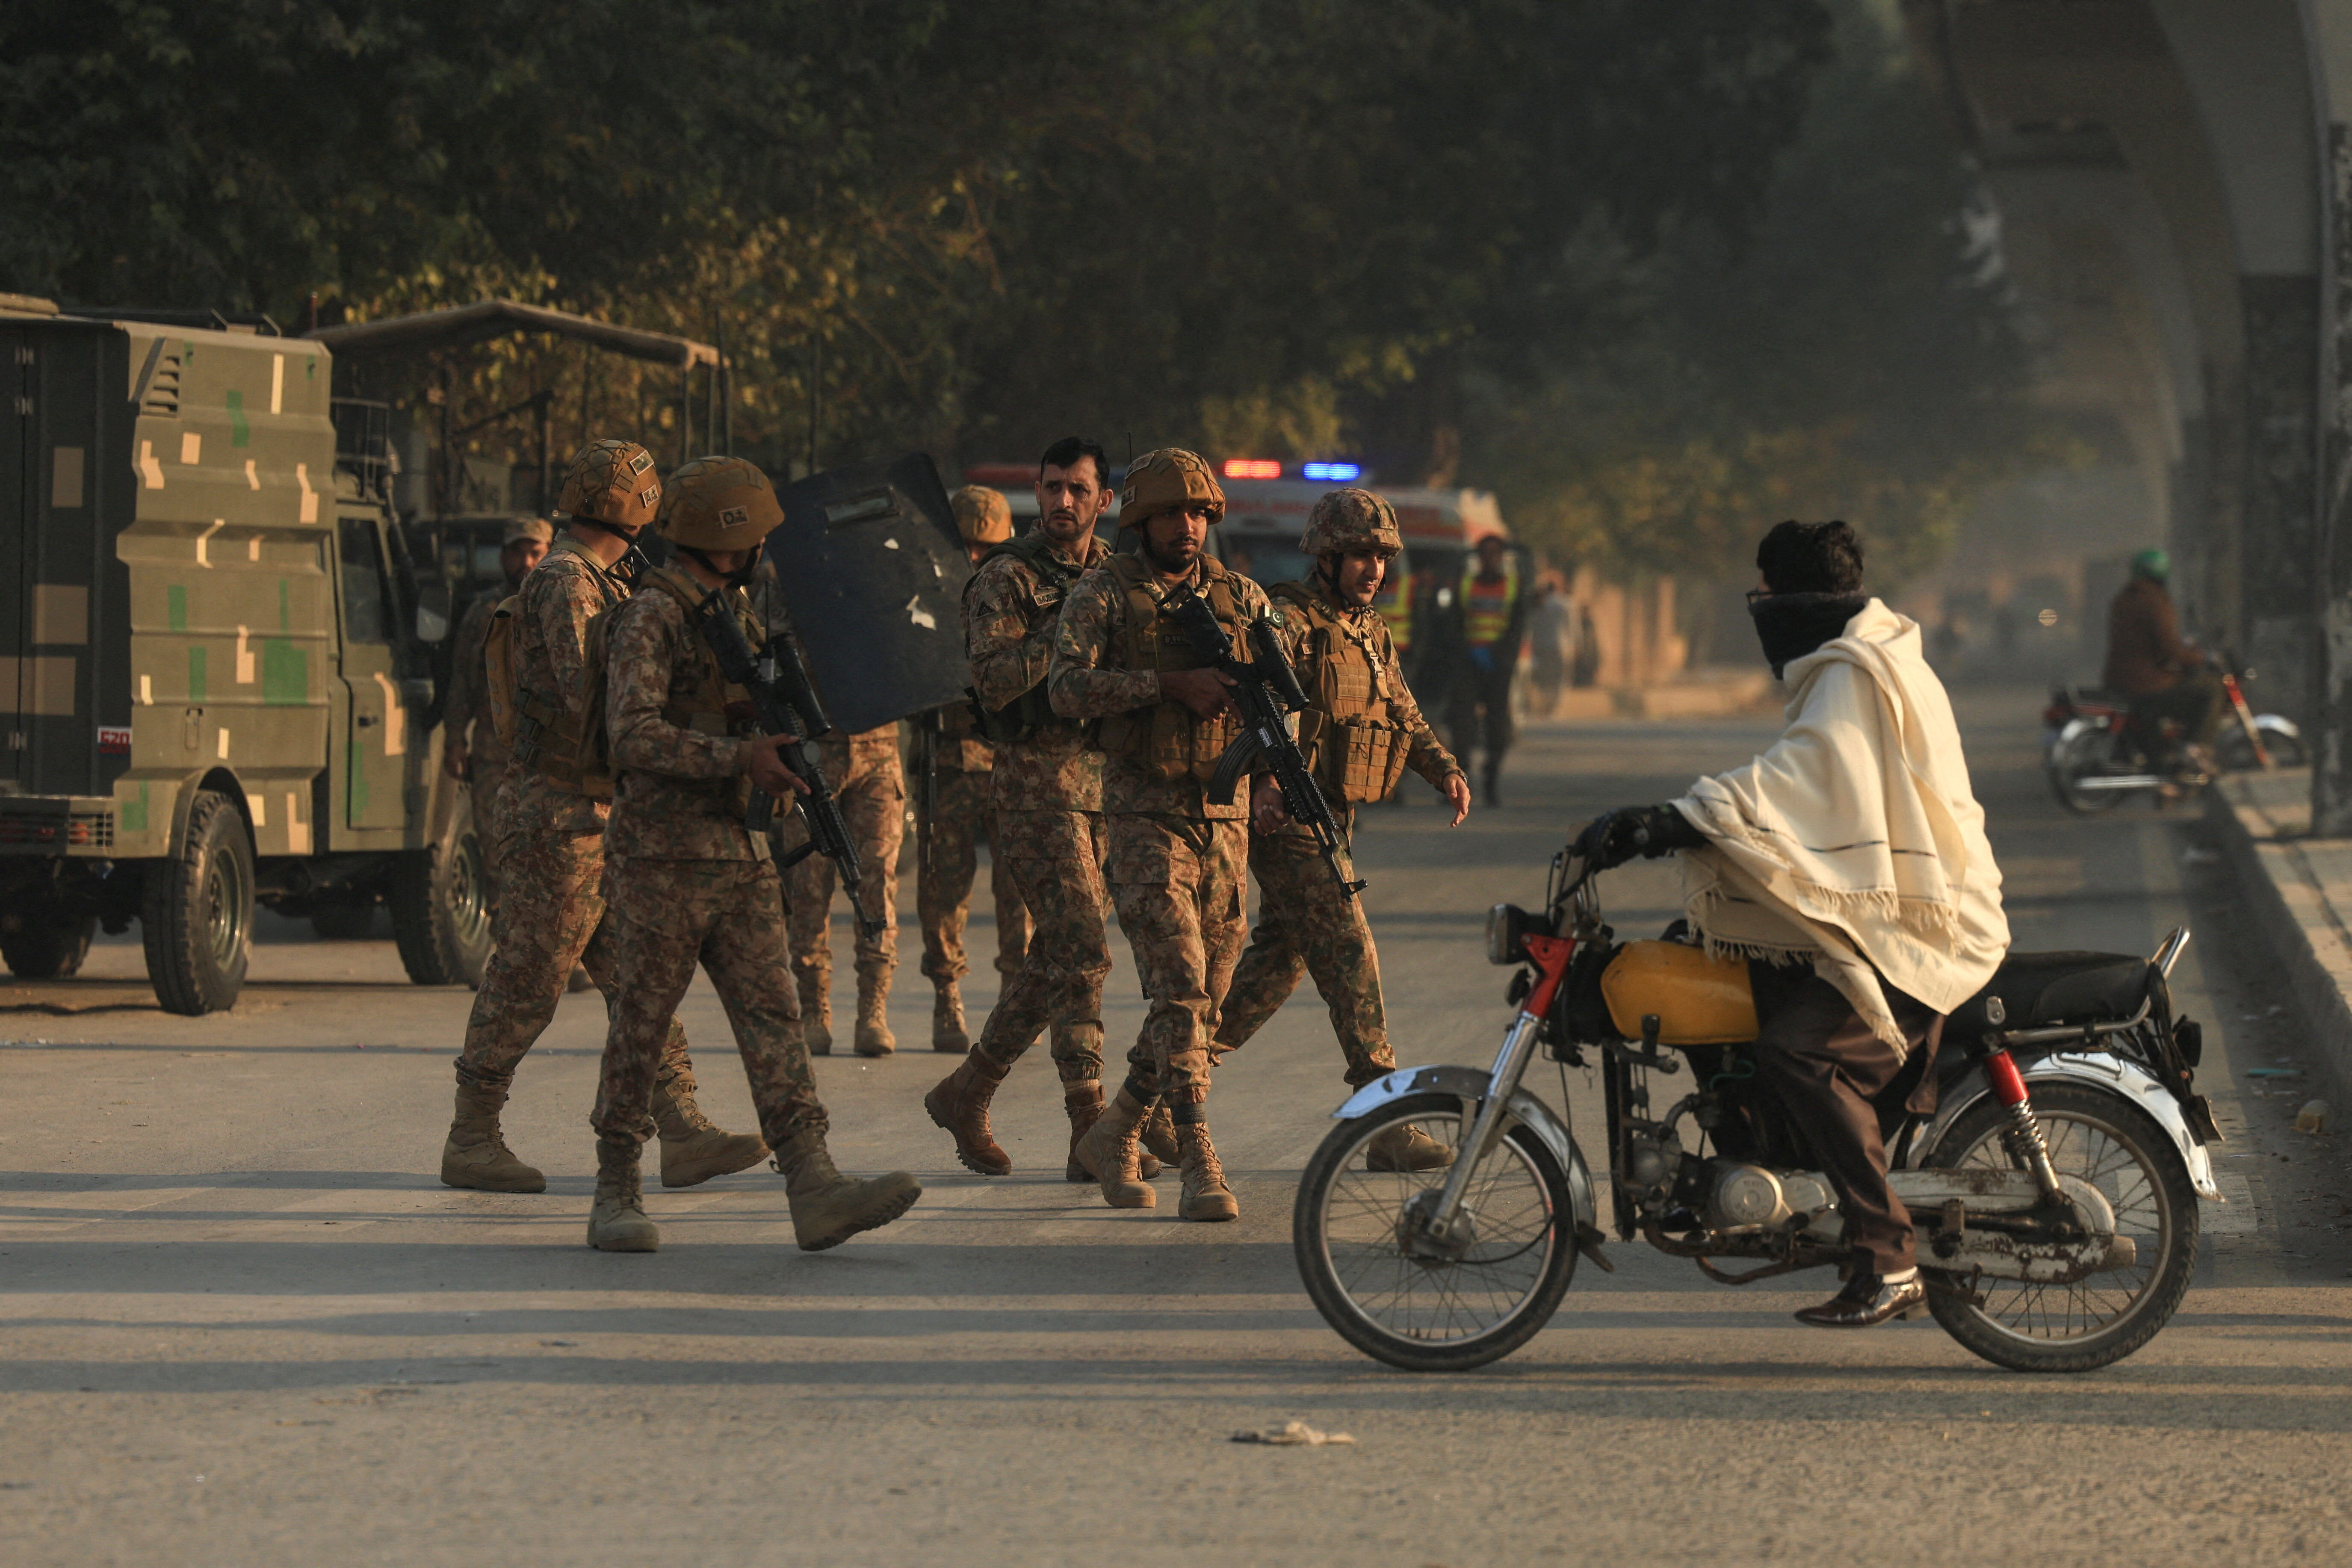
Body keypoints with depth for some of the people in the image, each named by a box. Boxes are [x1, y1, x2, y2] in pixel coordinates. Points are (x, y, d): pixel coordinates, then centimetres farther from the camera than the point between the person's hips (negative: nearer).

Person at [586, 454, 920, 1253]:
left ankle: (814, 1187, -12)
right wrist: (739, 758, -28)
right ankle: (615, 1193, 10)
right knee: (642, 1025, 0)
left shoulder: (735, 612, 17)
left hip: (740, 855, 8)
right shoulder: (652, 618, -10)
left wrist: (785, 751, 9)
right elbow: (635, 734, -22)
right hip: (662, 856, -8)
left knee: (772, 1015, -3)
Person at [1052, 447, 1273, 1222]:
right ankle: (1200, 1164, -19)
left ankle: (1114, 1136, 28)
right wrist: (1170, 683, -23)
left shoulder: (1241, 598, 11)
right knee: (1179, 989, -17)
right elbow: (1068, 687, -15)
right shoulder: (1103, 595, -2)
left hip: (1223, 817, 5)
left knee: (1205, 998, 10)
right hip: (1144, 817, -5)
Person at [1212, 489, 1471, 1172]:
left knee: (1280, 956, 16)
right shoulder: (1288, 622, -13)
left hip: (1332, 819, 9)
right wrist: (1267, 778, -45)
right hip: (1288, 817, -9)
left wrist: (1446, 771, 9)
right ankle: (1389, 1126, -13)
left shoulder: (1370, 633, 16)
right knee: (1348, 957, -12)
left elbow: (1403, 713, 26)